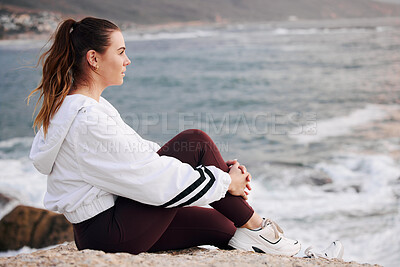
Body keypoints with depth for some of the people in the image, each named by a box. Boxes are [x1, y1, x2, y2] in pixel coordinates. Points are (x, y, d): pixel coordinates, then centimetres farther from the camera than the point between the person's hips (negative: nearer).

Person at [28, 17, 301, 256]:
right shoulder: (85, 119, -23)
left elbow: (143, 154, 12)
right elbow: (152, 178, -22)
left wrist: (219, 167, 7)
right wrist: (226, 181, -9)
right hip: (111, 234, -10)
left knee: (223, 225, 10)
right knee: (196, 142, -11)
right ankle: (253, 226, 3)